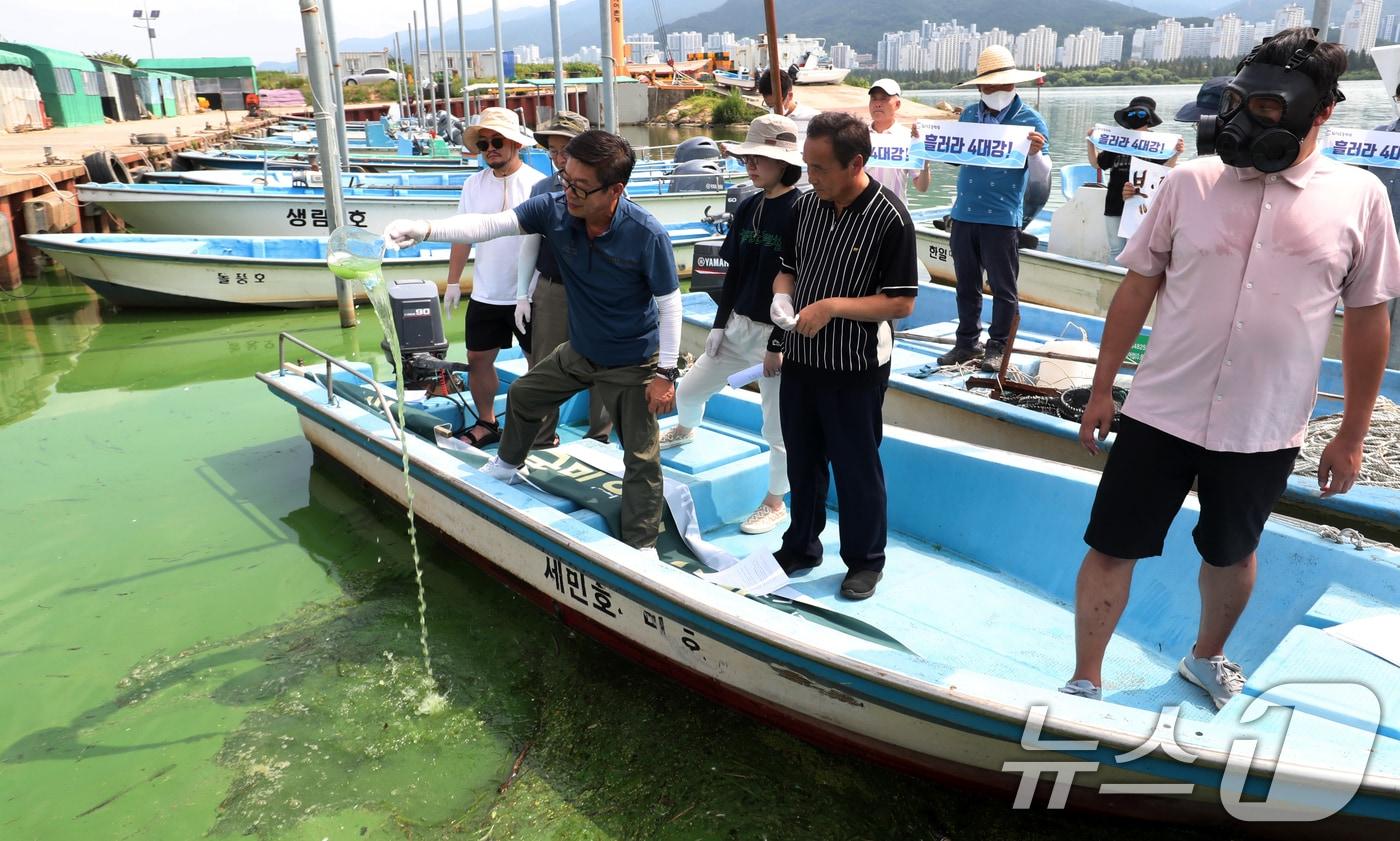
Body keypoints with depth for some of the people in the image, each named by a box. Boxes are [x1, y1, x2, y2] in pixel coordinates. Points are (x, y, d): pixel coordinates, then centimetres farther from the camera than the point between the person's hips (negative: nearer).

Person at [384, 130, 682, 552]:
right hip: (579, 350, 6)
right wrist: (424, 229, -35)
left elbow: (669, 303, -19)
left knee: (641, 457, 1)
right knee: (522, 395, 24)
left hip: (632, 364, -6)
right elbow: (488, 225, -20)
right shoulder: (554, 209, -16)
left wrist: (665, 373, -17)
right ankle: (508, 464, 53)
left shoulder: (646, 234, -28)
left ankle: (641, 547, 18)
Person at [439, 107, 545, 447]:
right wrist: (453, 282, 8)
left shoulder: (537, 184, -9)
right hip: (485, 294, 4)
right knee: (478, 358, 11)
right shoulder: (474, 184, 3)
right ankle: (486, 423, 28)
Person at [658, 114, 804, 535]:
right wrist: (719, 324, 9)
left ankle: (775, 503, 22)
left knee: (778, 426, 4)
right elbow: (733, 273, 11)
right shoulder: (746, 208, 5)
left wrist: (779, 344, -17)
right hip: (738, 324, 7)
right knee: (689, 389, 18)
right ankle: (685, 430, 52)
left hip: (778, 332, -7)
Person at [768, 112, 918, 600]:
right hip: (800, 359, 6)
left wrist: (832, 307, -23)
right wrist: (781, 296, -9)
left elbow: (901, 303, -16)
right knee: (802, 461, 19)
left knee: (856, 468, 9)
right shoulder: (805, 206, 2)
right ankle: (802, 545, 38)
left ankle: (865, 560, 29)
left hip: (856, 369, -6)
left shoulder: (889, 218, -16)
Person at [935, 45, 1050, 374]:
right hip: (964, 214, 4)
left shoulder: (1029, 119, -4)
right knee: (966, 284, 12)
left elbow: (1041, 174, -6)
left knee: (1003, 287, 4)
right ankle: (967, 342, 23)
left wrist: (1035, 152, -27)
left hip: (1002, 218, -4)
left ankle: (997, 347, 15)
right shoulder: (969, 115, 9)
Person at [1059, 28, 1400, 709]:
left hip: (1265, 429, 1)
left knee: (1231, 554, 20)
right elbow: (1137, 288, 2)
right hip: (1160, 414, 0)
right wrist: (1101, 389, 2)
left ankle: (1207, 657, 47)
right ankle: (1085, 683, 22)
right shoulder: (1191, 181, -4)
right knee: (1112, 548, 3)